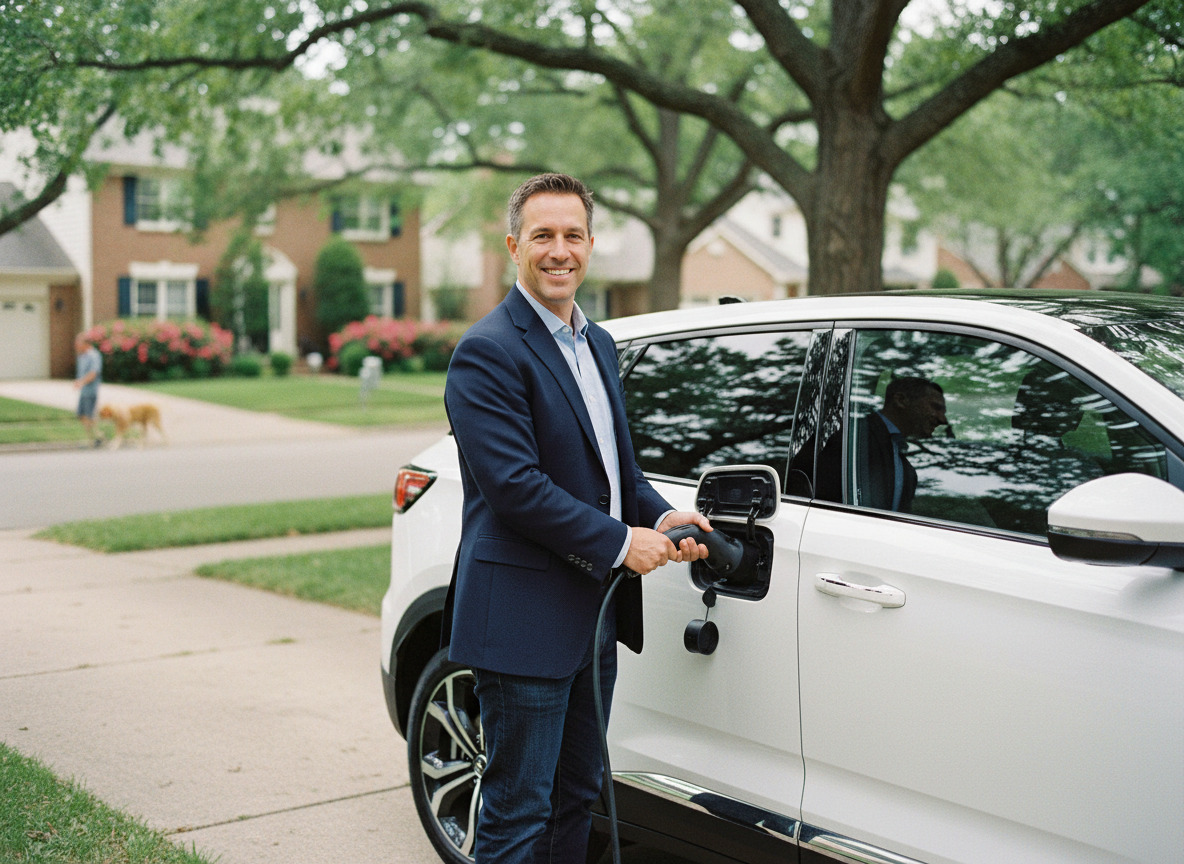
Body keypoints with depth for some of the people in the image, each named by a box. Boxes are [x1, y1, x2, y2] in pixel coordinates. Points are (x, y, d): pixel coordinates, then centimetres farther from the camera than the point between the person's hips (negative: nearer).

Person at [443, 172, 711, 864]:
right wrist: (619, 542, -17)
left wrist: (661, 515, 0)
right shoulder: (488, 352, -14)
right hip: (525, 619, -9)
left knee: (579, 795, 19)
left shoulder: (599, 343, 14)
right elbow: (513, 484, -21)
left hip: (595, 613, 9)